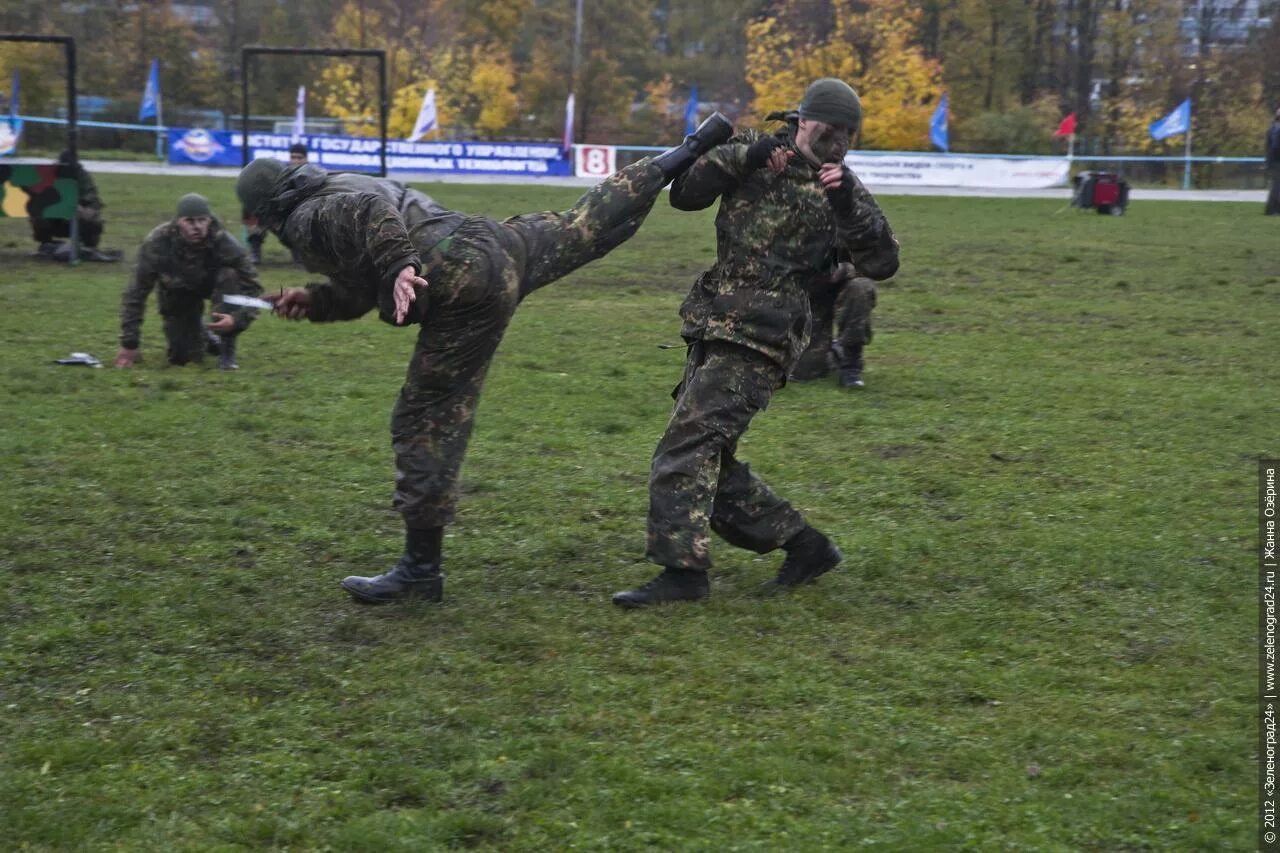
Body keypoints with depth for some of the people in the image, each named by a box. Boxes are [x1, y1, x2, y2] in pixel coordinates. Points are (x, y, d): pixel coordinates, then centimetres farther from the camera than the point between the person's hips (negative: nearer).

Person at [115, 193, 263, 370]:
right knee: (183, 357, -6)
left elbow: (252, 287, -27)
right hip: (177, 293, 0)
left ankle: (227, 352, -21)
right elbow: (136, 293, -26)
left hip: (211, 284, 0)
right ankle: (205, 335, 33)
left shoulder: (224, 243, -34)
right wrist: (129, 344, -26)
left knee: (229, 276, -35)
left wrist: (237, 319, -45)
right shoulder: (156, 243, -33)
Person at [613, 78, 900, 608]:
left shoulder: (842, 190, 2)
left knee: (687, 445, -17)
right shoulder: (755, 152, 9)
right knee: (707, 458, 9)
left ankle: (682, 570, -17)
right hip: (714, 332, 6)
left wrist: (848, 204, -19)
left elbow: (882, 264, -7)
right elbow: (685, 195, -1)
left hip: (759, 342, -6)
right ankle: (805, 545, 17)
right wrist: (743, 158, -13)